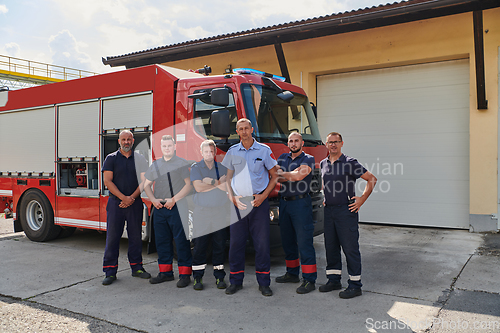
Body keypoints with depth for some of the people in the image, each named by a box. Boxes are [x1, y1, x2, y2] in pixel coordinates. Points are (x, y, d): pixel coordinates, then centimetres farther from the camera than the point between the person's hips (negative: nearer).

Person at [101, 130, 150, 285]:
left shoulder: (140, 159, 8)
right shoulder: (111, 158, 4)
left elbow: (143, 181, 2)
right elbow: (107, 181, -3)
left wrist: (132, 198, -10)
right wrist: (123, 197, -13)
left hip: (135, 203, 2)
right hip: (116, 202, -1)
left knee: (136, 235, 7)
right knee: (112, 236, -1)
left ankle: (137, 267, 18)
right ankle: (110, 271, 6)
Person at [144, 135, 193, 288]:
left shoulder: (182, 163, 0)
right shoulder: (155, 165, 15)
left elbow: (189, 185, -7)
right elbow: (146, 184, 19)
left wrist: (174, 199, -14)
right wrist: (153, 200, 2)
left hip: (177, 208, -5)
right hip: (159, 208, 5)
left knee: (181, 241, -4)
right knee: (162, 240, 10)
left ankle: (185, 274, 4)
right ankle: (165, 272, 23)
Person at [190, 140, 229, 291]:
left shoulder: (222, 167, 12)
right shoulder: (196, 167, 4)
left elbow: (226, 185, -4)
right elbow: (198, 187, -10)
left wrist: (210, 182, -9)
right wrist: (218, 184, -3)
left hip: (220, 212, 2)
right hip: (202, 211, -2)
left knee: (219, 245, 5)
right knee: (199, 245, -1)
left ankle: (219, 277, 14)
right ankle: (197, 277, 8)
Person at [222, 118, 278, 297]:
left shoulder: (264, 150, 2)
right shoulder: (232, 152, 8)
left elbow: (274, 176, 6)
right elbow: (227, 178, 14)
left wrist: (263, 195, -7)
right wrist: (232, 197, -2)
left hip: (258, 202, -1)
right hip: (238, 202, 2)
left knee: (262, 242, 0)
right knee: (236, 242, 5)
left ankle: (264, 282, 12)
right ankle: (235, 281, 18)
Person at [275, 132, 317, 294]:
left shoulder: (308, 159, -1)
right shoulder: (282, 158, 15)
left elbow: (299, 175, -17)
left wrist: (282, 173, -5)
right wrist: (292, 176, -12)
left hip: (300, 203, -6)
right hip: (284, 202, 6)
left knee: (304, 241, -7)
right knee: (287, 240, 13)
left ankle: (309, 280, -2)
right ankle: (292, 273, 26)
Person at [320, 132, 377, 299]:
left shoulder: (350, 163, -6)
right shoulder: (323, 164, 11)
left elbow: (372, 179, -4)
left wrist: (362, 199, -9)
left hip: (346, 210, -6)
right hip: (329, 210, 6)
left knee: (350, 247, -2)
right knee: (330, 246, 11)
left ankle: (355, 285, 7)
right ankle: (334, 280, 24)